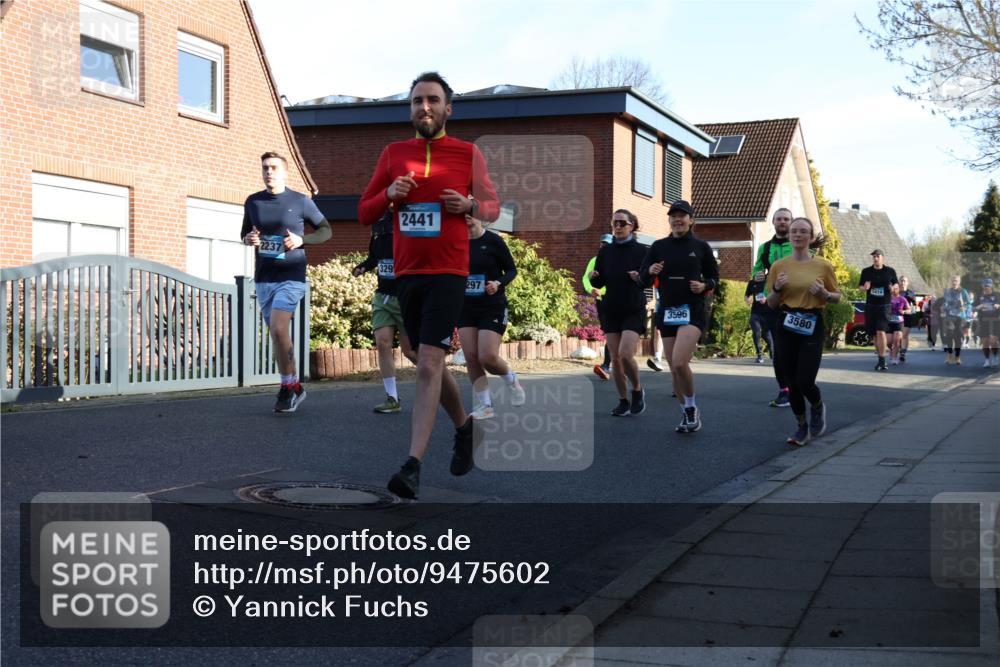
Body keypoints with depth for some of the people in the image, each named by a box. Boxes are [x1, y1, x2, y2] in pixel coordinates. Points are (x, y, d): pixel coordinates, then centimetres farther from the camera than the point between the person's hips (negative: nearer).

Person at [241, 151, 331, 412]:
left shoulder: (301, 201, -3)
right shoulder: (253, 202, 7)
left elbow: (325, 229, 5)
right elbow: (244, 232, 21)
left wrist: (302, 239, -12)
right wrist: (248, 238, -3)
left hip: (291, 277, -5)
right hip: (263, 279, 5)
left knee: (278, 329, -20)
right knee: (278, 334, 9)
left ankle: (288, 386, -5)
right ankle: (294, 387, 22)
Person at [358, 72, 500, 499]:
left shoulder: (468, 153, 2)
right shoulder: (393, 154, 9)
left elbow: (493, 206, 11)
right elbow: (364, 213, 12)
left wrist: (470, 205, -10)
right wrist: (389, 194, -9)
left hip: (448, 274, -4)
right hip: (406, 274, 4)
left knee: (428, 366, -15)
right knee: (430, 366, 15)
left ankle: (413, 466, -17)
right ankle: (463, 425, 41)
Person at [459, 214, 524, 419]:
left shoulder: (493, 240, -7)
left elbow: (511, 270, -1)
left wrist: (498, 283, -19)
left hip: (493, 307, -4)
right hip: (466, 308, 4)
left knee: (488, 357, -12)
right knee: (471, 358, -3)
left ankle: (510, 378, 21)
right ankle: (484, 406, 8)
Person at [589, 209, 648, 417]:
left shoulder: (640, 251, -4)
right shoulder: (606, 251, 6)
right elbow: (600, 283, 9)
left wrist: (638, 279, -25)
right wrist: (593, 278, -13)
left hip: (634, 311, -4)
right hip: (611, 311, 4)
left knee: (626, 354, -17)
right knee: (615, 358, 3)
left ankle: (637, 390, 8)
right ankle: (623, 401, 15)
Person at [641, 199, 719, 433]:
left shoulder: (701, 247, 2)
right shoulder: (659, 246, 7)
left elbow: (714, 277, 10)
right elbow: (643, 279, 8)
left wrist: (704, 286, -11)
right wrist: (650, 271, -14)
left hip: (693, 311, -4)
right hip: (667, 311, 4)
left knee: (680, 362, -21)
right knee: (674, 368, 7)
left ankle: (692, 407, 1)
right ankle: (686, 414, 24)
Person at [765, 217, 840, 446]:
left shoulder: (823, 265, 0)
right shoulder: (779, 266, 4)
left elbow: (837, 296, 10)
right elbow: (771, 303, 9)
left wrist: (823, 293, -11)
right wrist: (777, 288, -11)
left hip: (812, 327, -2)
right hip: (786, 326, 2)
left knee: (805, 381, -11)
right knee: (792, 382, 5)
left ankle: (818, 406, 24)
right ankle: (801, 427, 23)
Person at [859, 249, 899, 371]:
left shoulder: (890, 271, 2)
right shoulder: (866, 271, 6)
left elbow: (896, 284, 14)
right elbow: (860, 286, 13)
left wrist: (893, 288, -9)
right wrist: (865, 287, -10)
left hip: (884, 306, -3)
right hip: (870, 305, 3)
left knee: (881, 332, -16)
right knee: (874, 334, 9)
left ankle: (882, 361, -15)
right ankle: (880, 357, 24)